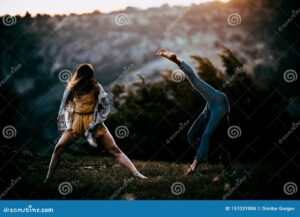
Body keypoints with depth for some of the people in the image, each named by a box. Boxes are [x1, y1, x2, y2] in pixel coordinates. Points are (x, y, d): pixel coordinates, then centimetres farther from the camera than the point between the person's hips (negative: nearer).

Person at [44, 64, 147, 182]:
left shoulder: (96, 88, -8)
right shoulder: (72, 88, -1)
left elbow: (105, 107, -3)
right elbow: (65, 107, 10)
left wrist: (94, 124, -9)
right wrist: (65, 126, 9)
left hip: (94, 122, -2)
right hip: (76, 123, 2)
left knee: (114, 149, -9)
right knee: (58, 148, -8)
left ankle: (136, 174, -14)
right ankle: (48, 178, 4)